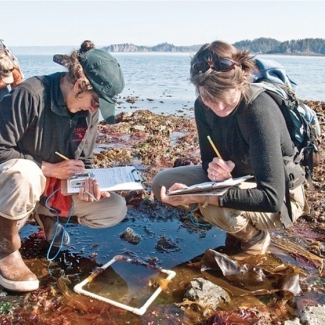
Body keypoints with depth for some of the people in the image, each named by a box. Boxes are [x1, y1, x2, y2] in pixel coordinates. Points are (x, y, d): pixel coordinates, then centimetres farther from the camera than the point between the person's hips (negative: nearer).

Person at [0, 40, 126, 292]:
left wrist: (88, 182, -19)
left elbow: (83, 162, 3)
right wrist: (51, 169, -26)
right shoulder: (30, 95, -25)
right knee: (26, 174, -43)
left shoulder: (88, 110, -5)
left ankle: (45, 213, 12)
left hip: (55, 186, 6)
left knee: (115, 209, -9)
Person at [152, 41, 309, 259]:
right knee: (162, 183, -6)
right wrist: (214, 168, -28)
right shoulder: (203, 106, -14)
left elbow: (271, 198, -38)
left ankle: (256, 238, -1)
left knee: (215, 206, -36)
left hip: (281, 198, -6)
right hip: (236, 179, 7)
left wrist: (201, 196, -43)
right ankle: (241, 224, 7)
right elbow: (208, 158, -3)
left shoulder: (259, 112, -33)